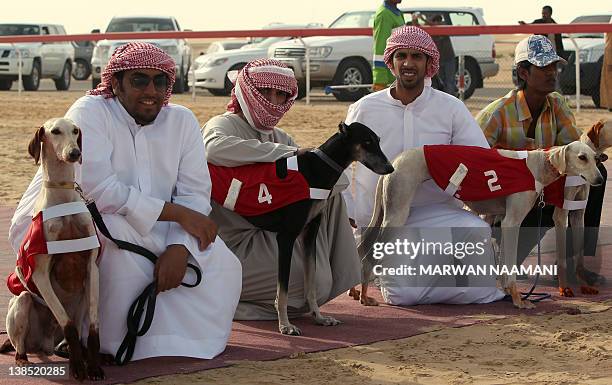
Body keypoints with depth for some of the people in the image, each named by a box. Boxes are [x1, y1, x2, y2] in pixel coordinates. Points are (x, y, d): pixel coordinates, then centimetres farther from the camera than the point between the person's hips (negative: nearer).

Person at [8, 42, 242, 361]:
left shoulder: (182, 121, 2)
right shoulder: (90, 113, -14)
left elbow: (196, 193, -5)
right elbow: (97, 189, -27)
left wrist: (179, 247, -25)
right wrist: (177, 213, -26)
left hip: (144, 236, 5)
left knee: (220, 261, -12)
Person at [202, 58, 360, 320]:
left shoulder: (279, 138, 14)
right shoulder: (222, 125, -9)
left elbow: (339, 177, 5)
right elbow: (215, 148, -38)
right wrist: (287, 153, -31)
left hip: (270, 235, 8)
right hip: (235, 246, -8)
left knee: (331, 196, 1)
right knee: (314, 283, -21)